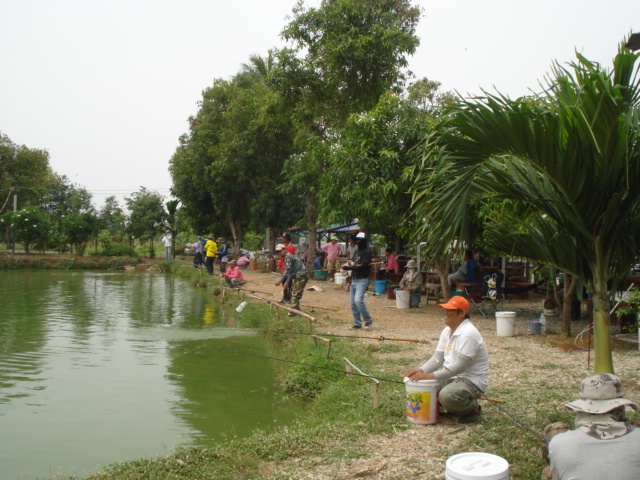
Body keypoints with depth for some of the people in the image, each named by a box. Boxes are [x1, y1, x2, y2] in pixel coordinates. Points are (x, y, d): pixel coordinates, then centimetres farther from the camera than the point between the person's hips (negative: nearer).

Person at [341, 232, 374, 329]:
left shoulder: (367, 252, -10)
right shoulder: (358, 252, 18)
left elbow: (363, 266, -20)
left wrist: (349, 268, -23)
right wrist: (351, 262, -3)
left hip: (362, 280, -9)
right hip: (354, 280, 9)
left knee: (358, 300, -21)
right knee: (353, 303, 7)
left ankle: (368, 320, -5)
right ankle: (357, 323, 16)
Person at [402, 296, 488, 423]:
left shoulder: (468, 333, -22)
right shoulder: (447, 331, 8)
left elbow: (459, 366, -27)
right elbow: (437, 358, 7)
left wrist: (431, 376, -28)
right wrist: (421, 370, -12)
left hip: (472, 381, -9)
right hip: (452, 377, 9)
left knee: (447, 395, -36)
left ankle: (472, 408, -3)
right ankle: (454, 407, 13)